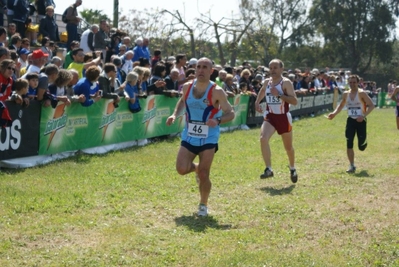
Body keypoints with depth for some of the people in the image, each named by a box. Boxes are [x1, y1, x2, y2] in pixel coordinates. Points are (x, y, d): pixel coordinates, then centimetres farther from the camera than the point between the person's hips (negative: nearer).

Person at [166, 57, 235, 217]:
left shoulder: (216, 91, -14)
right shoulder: (187, 87, -1)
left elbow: (231, 113, -9)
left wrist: (218, 121, -29)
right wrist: (175, 115, 3)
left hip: (208, 138, -4)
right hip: (189, 136, 4)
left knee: (204, 175, -5)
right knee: (181, 169, -9)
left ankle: (203, 205, 19)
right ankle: (196, 168, 28)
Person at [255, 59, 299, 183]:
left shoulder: (286, 83, -13)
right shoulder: (267, 82, 3)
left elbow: (294, 101, -20)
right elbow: (262, 91, 26)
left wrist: (279, 94, -29)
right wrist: (257, 102, 7)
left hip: (283, 117, -3)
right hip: (270, 116, 3)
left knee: (288, 147, 13)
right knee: (263, 138, -26)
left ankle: (292, 169, 40)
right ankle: (268, 169, -22)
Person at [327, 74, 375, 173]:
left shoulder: (361, 93, -11)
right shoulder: (346, 94, 4)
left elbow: (371, 105, -13)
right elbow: (341, 105, 21)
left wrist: (364, 115, -27)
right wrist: (334, 113, 4)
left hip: (361, 120, -4)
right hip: (350, 120, 4)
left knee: (361, 147, 0)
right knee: (349, 144, -5)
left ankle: (364, 140, 39)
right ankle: (352, 166, 4)